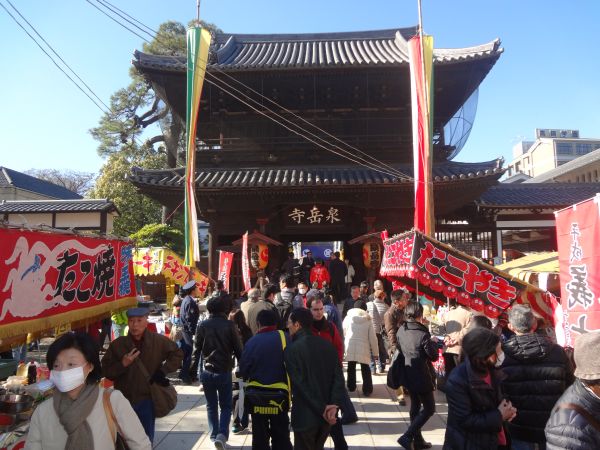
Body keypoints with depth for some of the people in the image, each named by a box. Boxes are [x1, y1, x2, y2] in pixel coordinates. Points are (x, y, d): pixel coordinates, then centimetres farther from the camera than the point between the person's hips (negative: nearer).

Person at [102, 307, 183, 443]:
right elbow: (106, 370, -3)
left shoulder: (159, 341, -7)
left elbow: (177, 354, 6)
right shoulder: (117, 344, -7)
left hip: (147, 400, 0)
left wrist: (163, 370, -4)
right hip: (124, 400, 0)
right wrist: (122, 364, -20)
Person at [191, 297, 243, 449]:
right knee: (225, 406, 13)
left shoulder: (203, 326, -2)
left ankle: (214, 435, 20)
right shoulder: (229, 325, -7)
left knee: (211, 406, 17)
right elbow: (238, 349, -5)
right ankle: (222, 434, -3)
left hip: (207, 372, 2)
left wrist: (193, 369, 8)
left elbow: (197, 349, 0)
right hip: (224, 372, -2)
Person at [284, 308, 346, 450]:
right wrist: (334, 404, -11)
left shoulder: (291, 350, -14)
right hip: (327, 414, 6)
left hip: (305, 415, -5)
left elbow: (300, 384, -18)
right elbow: (338, 377, -5)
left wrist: (321, 409, -15)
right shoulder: (327, 345, 2)